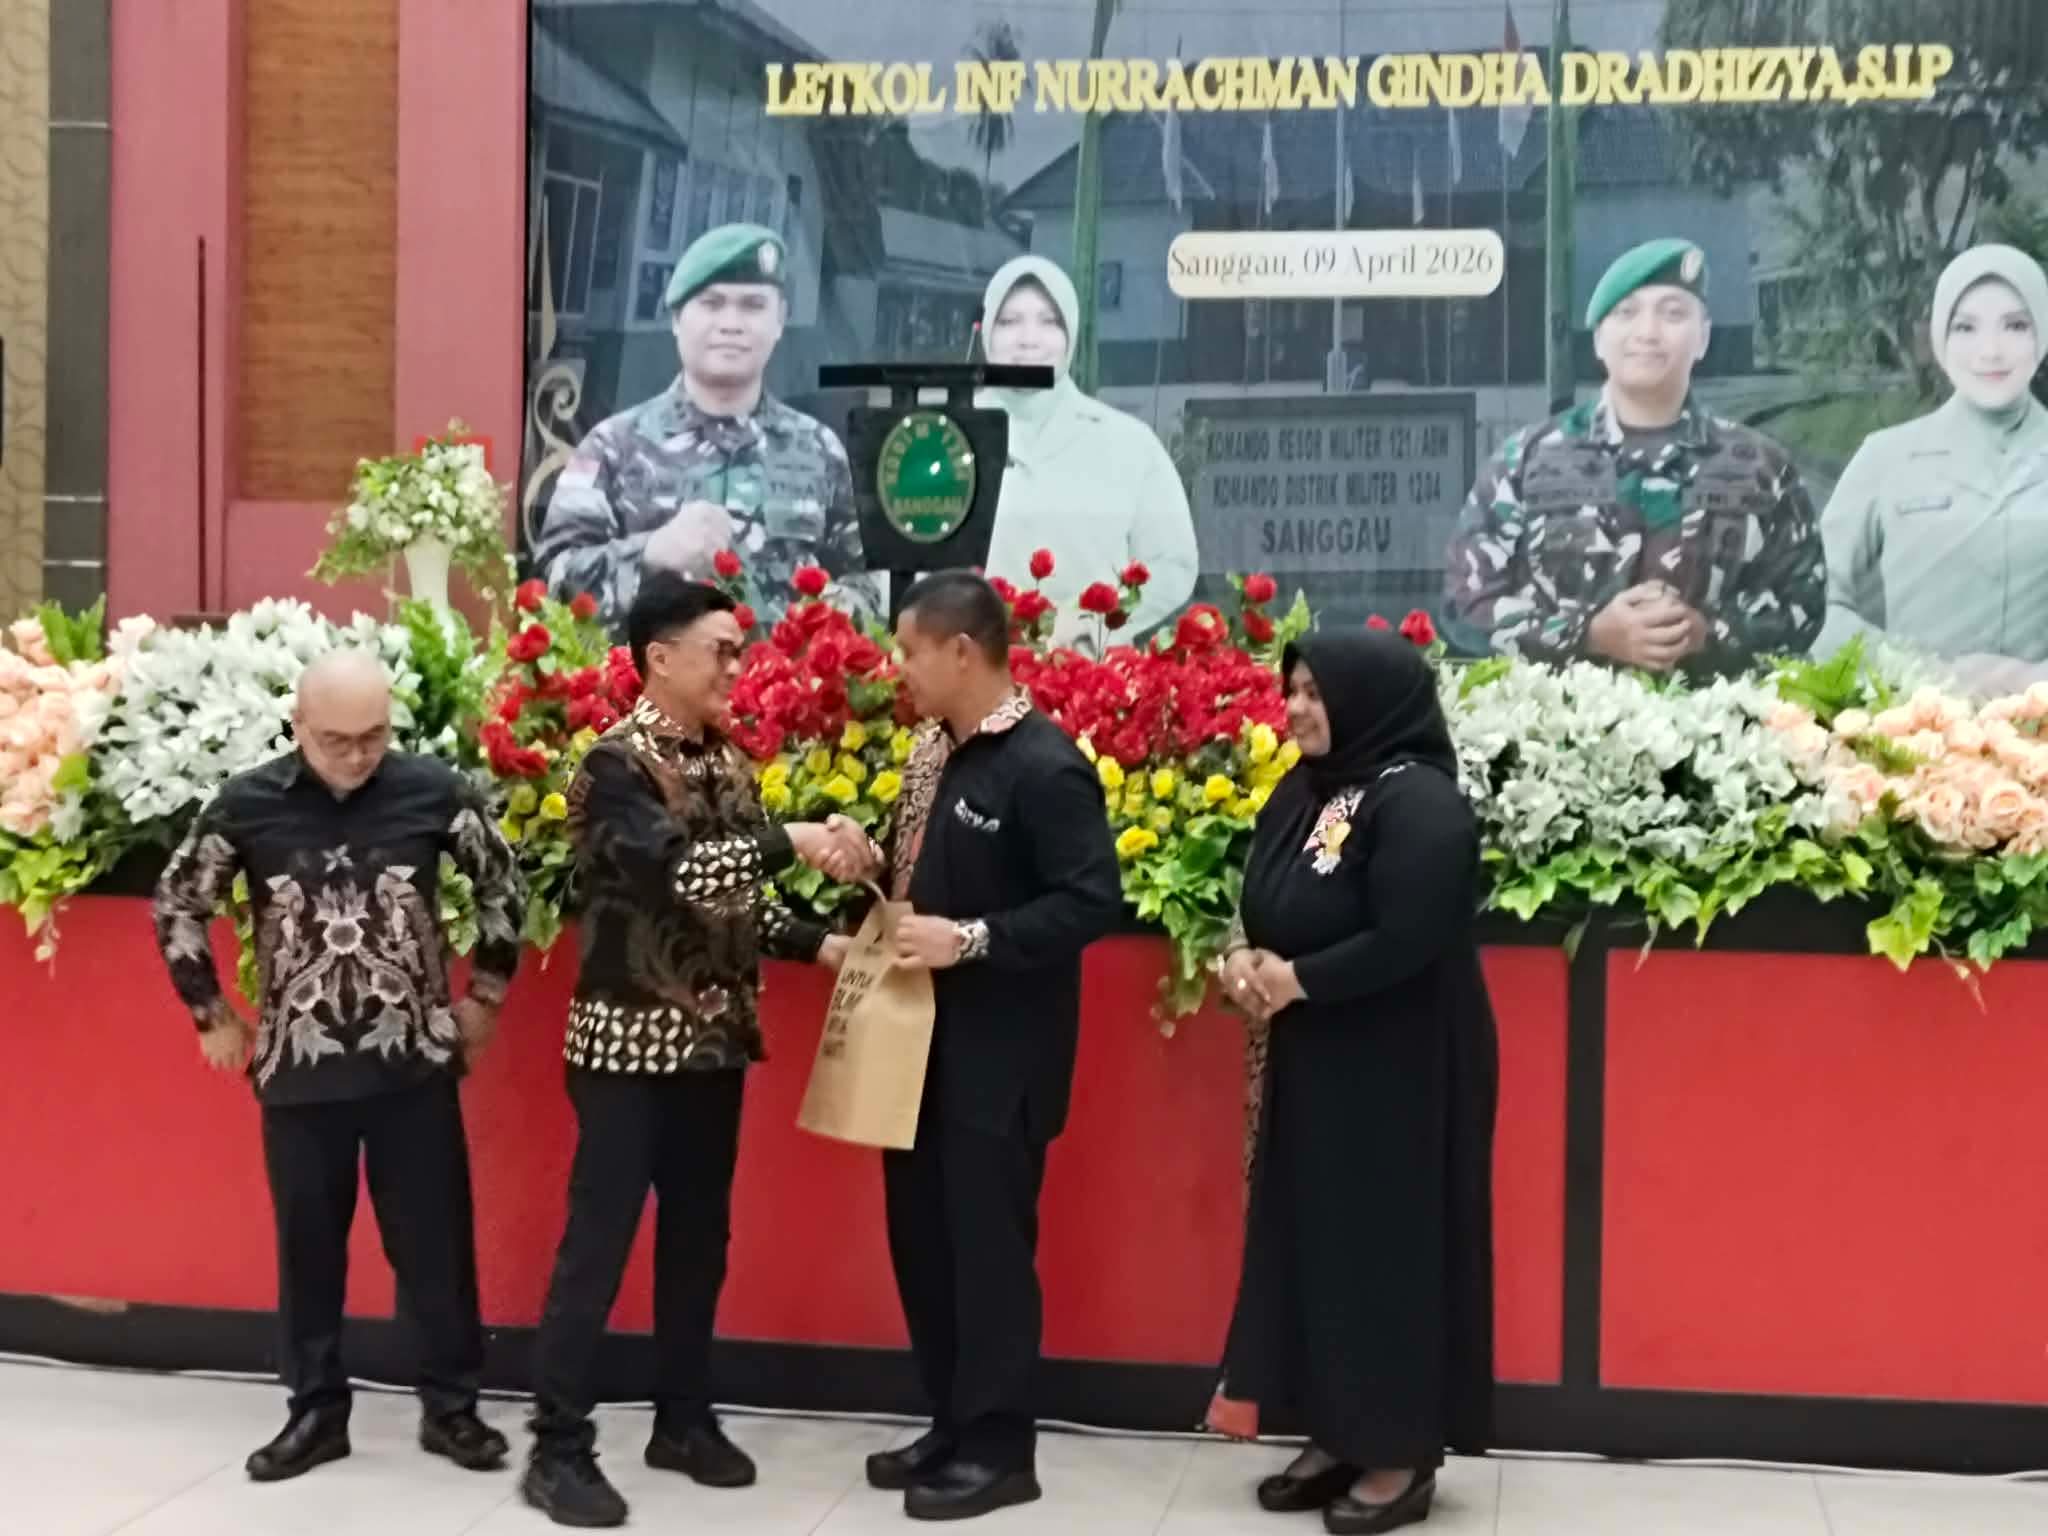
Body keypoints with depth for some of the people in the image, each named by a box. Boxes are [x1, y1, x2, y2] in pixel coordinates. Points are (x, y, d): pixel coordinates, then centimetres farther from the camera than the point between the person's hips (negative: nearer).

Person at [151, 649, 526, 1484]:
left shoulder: (434, 790, -8)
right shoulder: (247, 803, -7)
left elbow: (503, 883, 7)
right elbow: (177, 905, 7)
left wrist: (486, 992, 7)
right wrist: (213, 1016, 8)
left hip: (414, 1063, 0)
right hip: (298, 1068, 1)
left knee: (435, 1240, 6)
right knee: (307, 1245, 10)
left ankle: (450, 1406, 19)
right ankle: (316, 1411, 24)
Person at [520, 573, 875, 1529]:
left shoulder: (728, 763, 9)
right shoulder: (616, 763, -13)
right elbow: (673, 870, -29)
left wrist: (816, 943, 0)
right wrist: (793, 841, -31)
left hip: (714, 1036, 7)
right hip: (629, 1037, -7)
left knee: (699, 1237, 14)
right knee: (598, 1241, -2)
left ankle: (683, 1420, 27)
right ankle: (559, 1446, 6)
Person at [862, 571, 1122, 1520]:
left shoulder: (1044, 767, -17)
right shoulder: (933, 752, 8)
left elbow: (1093, 902, -21)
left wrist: (972, 939, -23)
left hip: (1000, 1052, -9)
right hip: (924, 1038, 9)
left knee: (987, 1242, 1)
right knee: (921, 1234, 15)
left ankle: (998, 1448, 14)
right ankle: (952, 1424, 28)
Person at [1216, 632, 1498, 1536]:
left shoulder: (1420, 804, -18)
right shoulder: (1302, 793, 9)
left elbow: (1408, 940, -25)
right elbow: (1262, 905, 16)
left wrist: (1297, 978, -16)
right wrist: (1243, 959, -6)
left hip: (1402, 1070, -8)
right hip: (1313, 1062, 9)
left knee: (1389, 1244, -1)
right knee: (1313, 1241, 12)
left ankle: (1404, 1454, 12)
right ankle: (1338, 1436, 24)